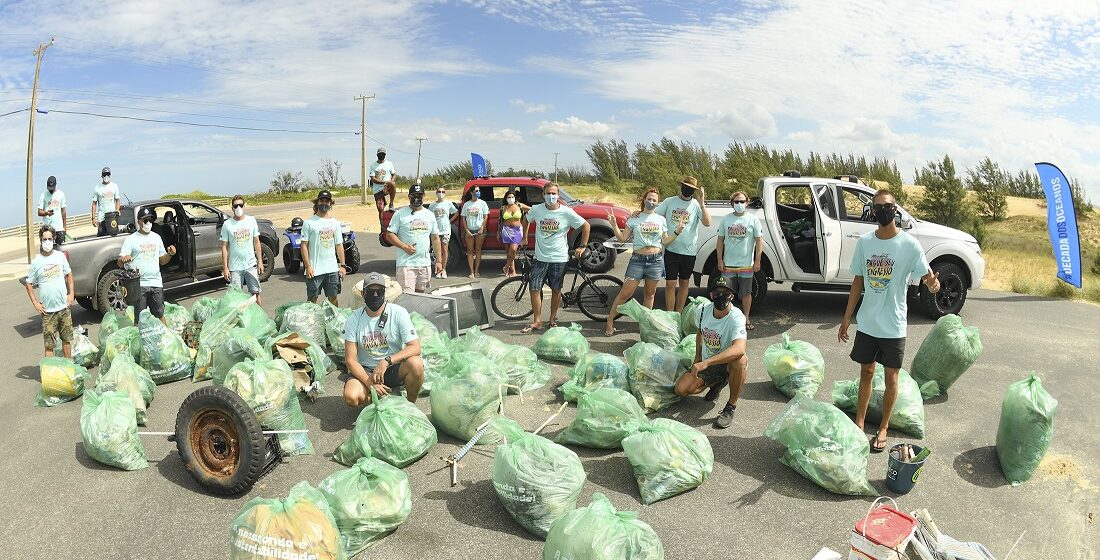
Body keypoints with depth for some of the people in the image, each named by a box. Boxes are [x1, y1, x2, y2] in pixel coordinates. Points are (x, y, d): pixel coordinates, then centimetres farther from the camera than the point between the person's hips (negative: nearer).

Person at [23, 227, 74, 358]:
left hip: (64, 306, 3)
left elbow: (69, 274, 12)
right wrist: (35, 303, -5)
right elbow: (28, 283, 2)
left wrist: (71, 293, 4)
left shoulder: (60, 256, 0)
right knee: (49, 345, 1)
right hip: (48, 311, -2)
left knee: (67, 339, 15)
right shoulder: (36, 262, -6)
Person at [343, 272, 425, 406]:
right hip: (365, 370, 1)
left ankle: (410, 404, -5)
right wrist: (370, 383, -22)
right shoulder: (353, 319, -8)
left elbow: (415, 347, -17)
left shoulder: (399, 313, -10)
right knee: (351, 397, -29)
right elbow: (350, 360, -8)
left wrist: (387, 361, -30)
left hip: (394, 368, 0)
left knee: (416, 364, -33)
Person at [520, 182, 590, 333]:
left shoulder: (567, 212, -9)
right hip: (540, 258, 2)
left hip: (559, 258, -2)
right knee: (535, 289, -2)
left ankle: (553, 318, 26)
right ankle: (537, 321, 9)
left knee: (556, 290, 9)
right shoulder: (536, 210, -3)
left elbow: (586, 226, -1)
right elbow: (526, 219, 19)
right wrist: (524, 238, 20)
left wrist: (582, 246, -2)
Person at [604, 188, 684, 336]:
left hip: (656, 259, 2)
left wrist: (677, 232, -3)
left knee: (650, 294, 11)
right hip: (638, 259, -2)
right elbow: (622, 238, 1)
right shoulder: (634, 219, 3)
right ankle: (610, 321, 5)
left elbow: (664, 242, 9)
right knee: (625, 293, -5)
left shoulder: (661, 220, 8)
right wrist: (614, 225, -12)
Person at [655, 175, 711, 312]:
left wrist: (701, 203, -21)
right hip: (671, 249, -1)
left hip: (689, 251, 1)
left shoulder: (696, 205, -1)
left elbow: (707, 223, -13)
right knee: (670, 284, -2)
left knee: (683, 283, 12)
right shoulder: (669, 202, 1)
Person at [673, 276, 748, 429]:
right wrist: (697, 358, 8)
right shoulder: (703, 310, -9)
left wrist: (706, 363, -48)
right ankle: (718, 382, 17)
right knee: (681, 389, -13)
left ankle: (731, 407, -17)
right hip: (705, 362, 5)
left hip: (728, 363, -5)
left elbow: (740, 349, -45)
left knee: (740, 360, -40)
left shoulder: (736, 318, -27)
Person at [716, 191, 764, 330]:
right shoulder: (726, 219, 3)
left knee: (746, 293, 8)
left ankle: (746, 318, 20)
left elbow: (759, 240, 0)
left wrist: (757, 261, -6)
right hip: (728, 264, 1)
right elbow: (720, 240, 6)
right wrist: (720, 260, 0)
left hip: (746, 264, -1)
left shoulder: (753, 219, 0)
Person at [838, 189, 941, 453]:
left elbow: (926, 275, -13)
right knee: (866, 371, 14)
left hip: (893, 325, -3)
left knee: (890, 376, 9)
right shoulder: (864, 242, 0)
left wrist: (932, 283, -39)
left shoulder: (909, 244, -11)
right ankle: (859, 423, 27)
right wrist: (847, 318, 7)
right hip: (866, 322, 3)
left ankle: (883, 429, 24)